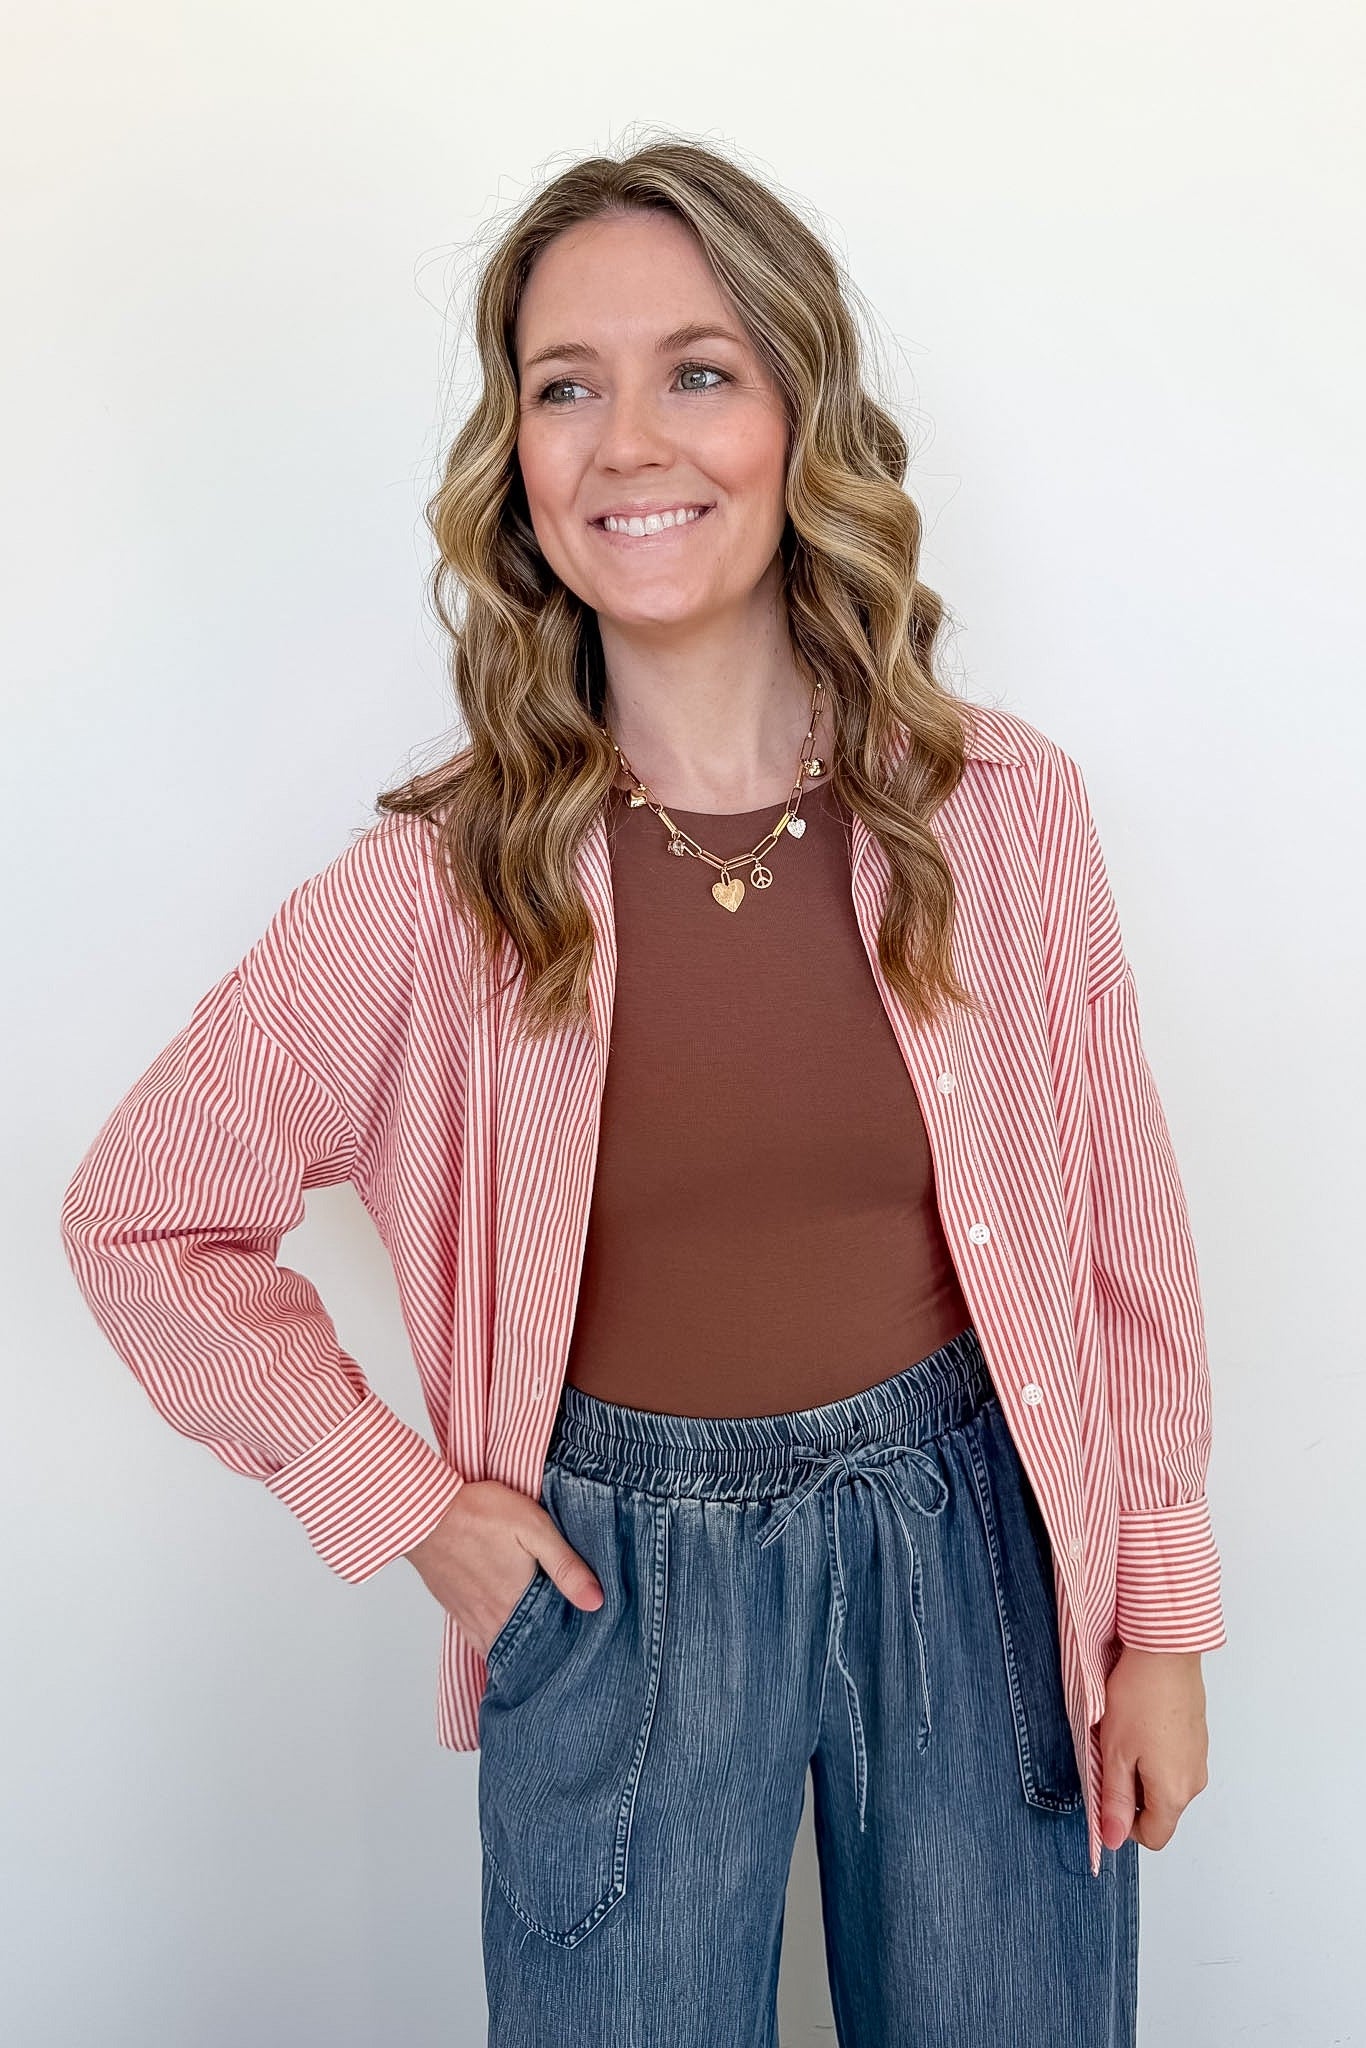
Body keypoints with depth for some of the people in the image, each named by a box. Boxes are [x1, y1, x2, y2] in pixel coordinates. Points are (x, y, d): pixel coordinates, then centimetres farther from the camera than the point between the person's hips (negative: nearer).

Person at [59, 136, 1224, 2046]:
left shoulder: (1001, 806, -9)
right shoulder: (442, 879, -12)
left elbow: (1117, 1223, -1)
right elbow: (139, 1214, -3)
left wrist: (1164, 1620, 3)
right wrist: (403, 1499, -5)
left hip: (973, 1548, 1)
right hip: (618, 1589, 0)